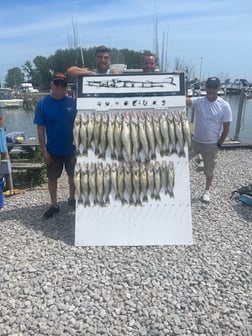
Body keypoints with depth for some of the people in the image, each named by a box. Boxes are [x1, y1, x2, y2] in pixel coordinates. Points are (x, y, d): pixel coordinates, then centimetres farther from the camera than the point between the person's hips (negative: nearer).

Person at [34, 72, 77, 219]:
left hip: (72, 148, 1)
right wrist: (44, 150, -9)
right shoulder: (43, 102, -8)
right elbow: (40, 128, -7)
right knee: (52, 178, 9)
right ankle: (54, 205, 26)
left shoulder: (72, 102, -6)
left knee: (73, 175, 15)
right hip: (53, 150, -1)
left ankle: (72, 198, 38)